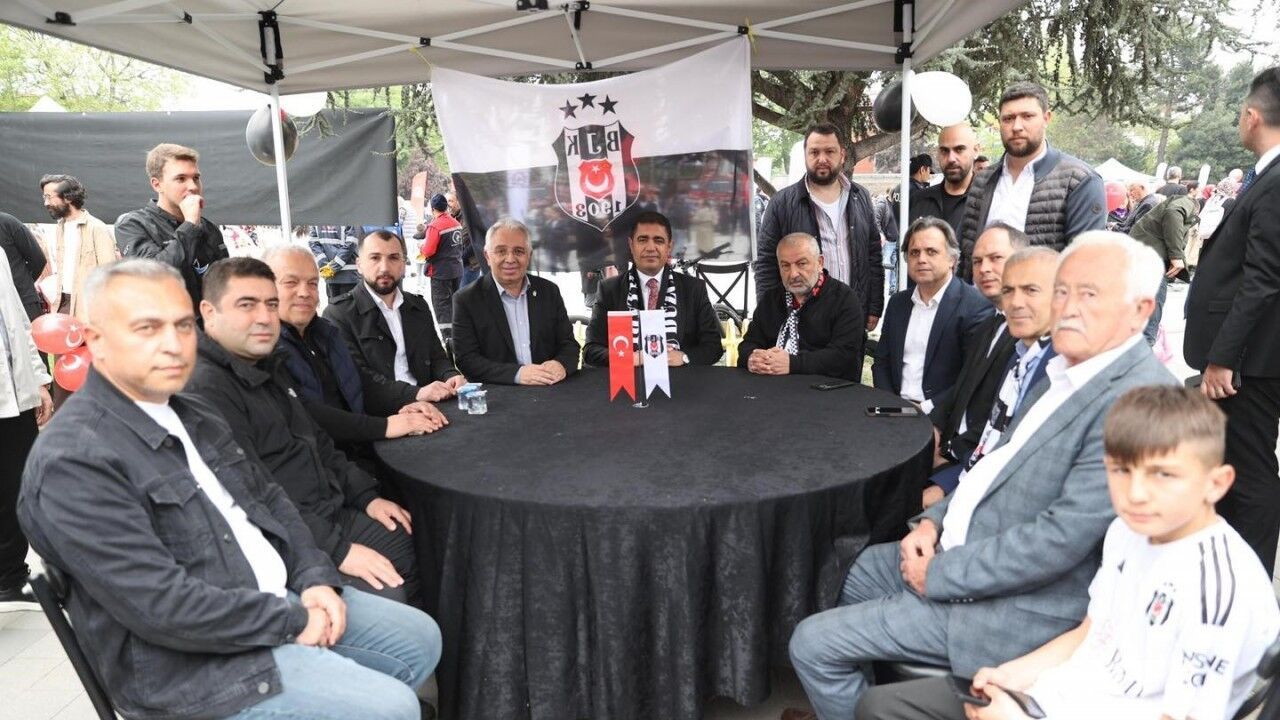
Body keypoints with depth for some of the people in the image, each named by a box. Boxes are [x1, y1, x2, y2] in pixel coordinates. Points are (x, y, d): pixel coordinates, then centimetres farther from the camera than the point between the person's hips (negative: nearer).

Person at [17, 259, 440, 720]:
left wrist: (315, 577, -3)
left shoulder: (191, 414, 8)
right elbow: (161, 604, -26)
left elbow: (268, 498, 13)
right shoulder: (73, 461, -21)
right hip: (192, 661, -8)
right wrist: (292, 621, -18)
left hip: (277, 598, 9)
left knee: (420, 638, 10)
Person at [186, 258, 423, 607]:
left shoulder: (268, 368, 14)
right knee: (387, 596, -23)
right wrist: (338, 550, -23)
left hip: (334, 514, 10)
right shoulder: (205, 389, -18)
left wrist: (367, 496, 11)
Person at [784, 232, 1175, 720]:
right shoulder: (1069, 368, 5)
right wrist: (935, 519, 1)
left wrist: (938, 575, -19)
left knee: (814, 644, -8)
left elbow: (1061, 538, -28)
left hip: (1022, 607, -9)